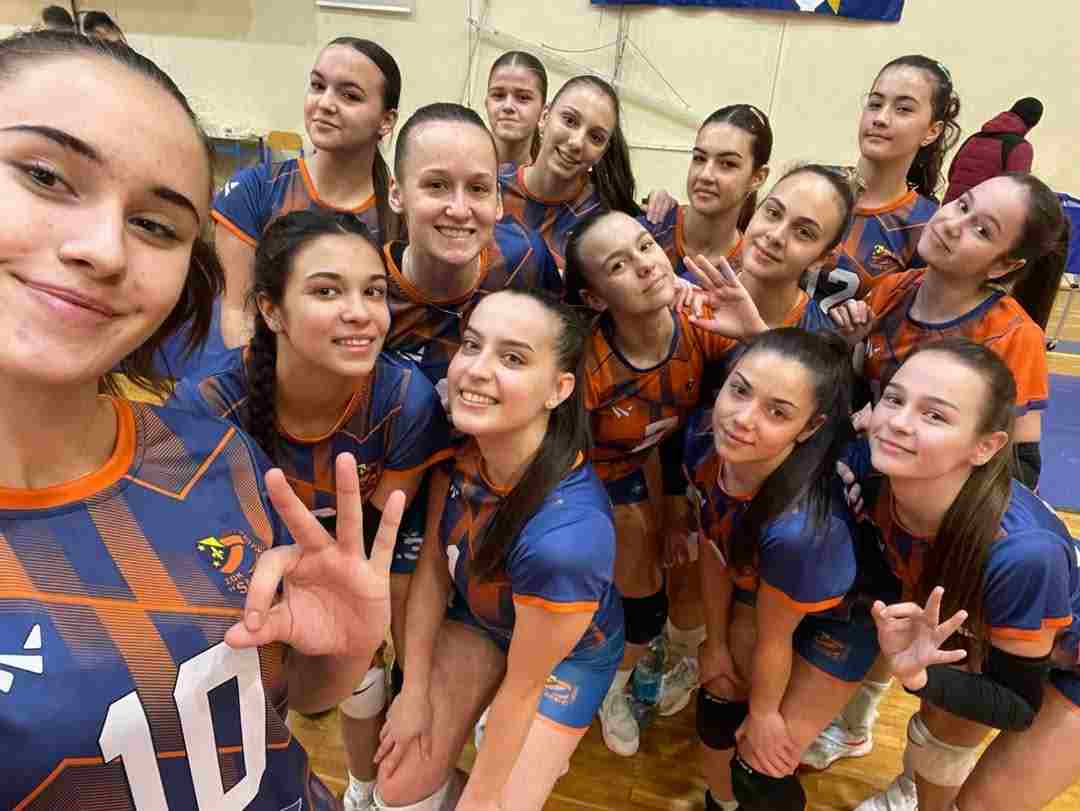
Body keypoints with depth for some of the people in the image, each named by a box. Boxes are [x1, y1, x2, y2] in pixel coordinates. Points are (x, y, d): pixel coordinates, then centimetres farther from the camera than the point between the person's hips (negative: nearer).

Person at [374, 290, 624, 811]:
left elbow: (523, 686, -26)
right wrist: (415, 691, -3)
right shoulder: (459, 441, -25)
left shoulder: (566, 533, -42)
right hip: (478, 619, 5)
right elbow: (433, 567, -10)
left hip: (567, 654, -4)